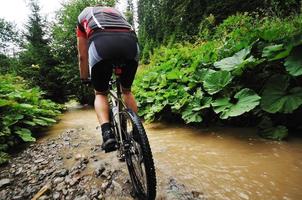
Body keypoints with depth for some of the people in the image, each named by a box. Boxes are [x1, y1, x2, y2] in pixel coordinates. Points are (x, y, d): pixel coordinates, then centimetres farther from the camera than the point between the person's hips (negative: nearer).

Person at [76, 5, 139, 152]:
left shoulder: (83, 15, 36)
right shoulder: (115, 11, 44)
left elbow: (82, 56, 34)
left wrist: (84, 79, 47)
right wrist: (120, 70, 52)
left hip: (101, 43, -2)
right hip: (131, 43, 3)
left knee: (100, 93, 18)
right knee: (127, 90, 24)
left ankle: (107, 133, -1)